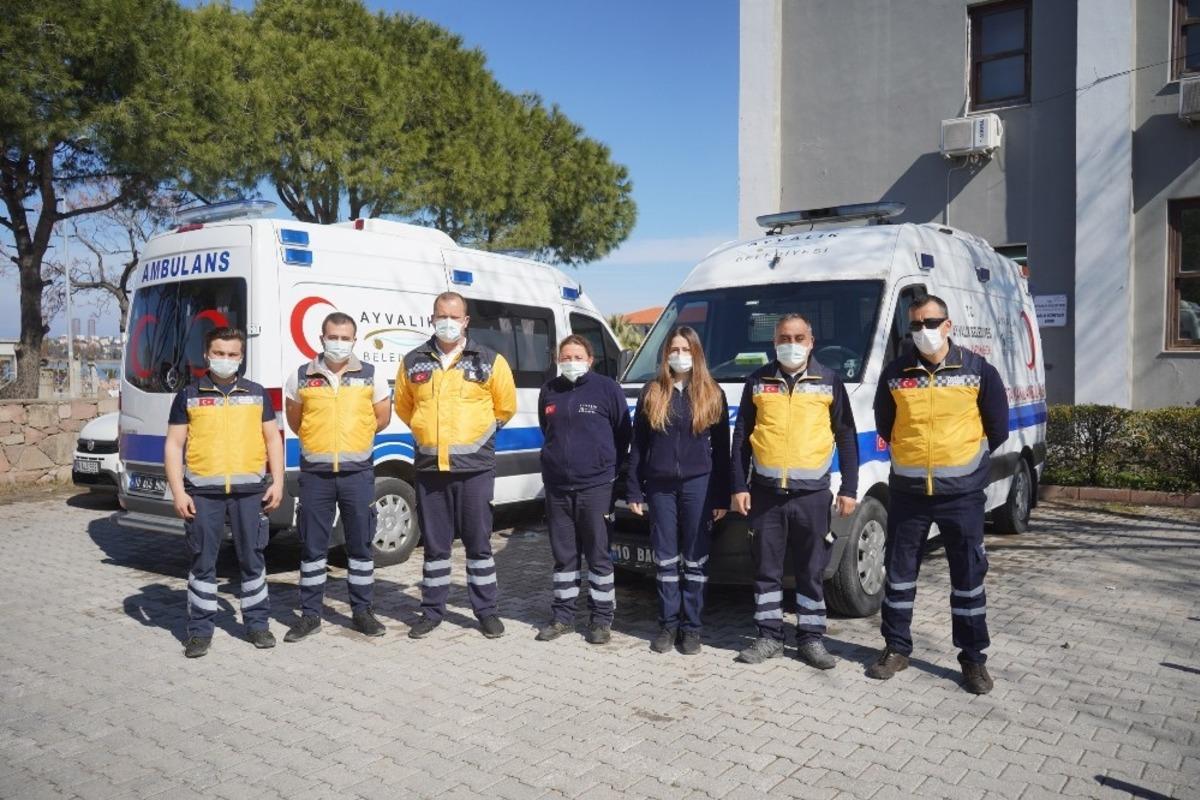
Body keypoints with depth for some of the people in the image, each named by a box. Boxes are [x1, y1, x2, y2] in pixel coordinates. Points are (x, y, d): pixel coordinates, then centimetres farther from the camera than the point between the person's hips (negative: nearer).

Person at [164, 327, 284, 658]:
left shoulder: (256, 393, 11)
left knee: (252, 558, 8)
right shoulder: (189, 395, 6)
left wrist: (277, 482, 4)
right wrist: (178, 491, -4)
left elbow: (273, 439, 13)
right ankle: (200, 629, 15)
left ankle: (257, 623, 20)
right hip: (203, 491, -1)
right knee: (203, 562, 4)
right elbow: (174, 445, 5)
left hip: (250, 489, 1)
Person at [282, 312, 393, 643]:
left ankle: (362, 611, 19)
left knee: (361, 544, 7)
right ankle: (310, 614, 18)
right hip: (315, 472, 0)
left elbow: (382, 418, 10)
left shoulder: (370, 376, 2)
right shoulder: (301, 377, 3)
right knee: (312, 546, 6)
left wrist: (352, 437, 9)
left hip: (358, 471, 0)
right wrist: (321, 440, 9)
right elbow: (294, 420, 15)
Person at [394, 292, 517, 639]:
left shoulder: (489, 361, -1)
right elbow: (403, 406, 20)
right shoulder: (413, 362, 6)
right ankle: (432, 610, 22)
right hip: (429, 466, 2)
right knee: (434, 543, 11)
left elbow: (505, 406, 9)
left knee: (478, 541, 6)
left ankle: (486, 610, 17)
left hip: (474, 466, -2)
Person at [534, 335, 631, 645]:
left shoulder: (606, 388, -3)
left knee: (598, 555, 2)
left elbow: (623, 434, 2)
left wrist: (609, 469, 5)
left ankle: (601, 618, 13)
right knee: (564, 555, 11)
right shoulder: (549, 391, 10)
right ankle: (563, 615, 22)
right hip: (557, 487, 4)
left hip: (595, 486, -4)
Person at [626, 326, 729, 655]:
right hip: (659, 485, 1)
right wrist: (633, 490, 2)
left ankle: (691, 626, 14)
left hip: (698, 484, -1)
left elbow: (721, 449, 3)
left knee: (694, 560, 5)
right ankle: (668, 623, 18)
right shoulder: (651, 393, 7)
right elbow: (637, 445, 7)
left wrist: (721, 496, -2)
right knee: (666, 559, 8)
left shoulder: (713, 394, 4)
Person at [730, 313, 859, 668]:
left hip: (812, 492, -1)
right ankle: (769, 636, 19)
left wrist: (849, 488, 0)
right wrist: (739, 486, 2)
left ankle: (811, 638, 19)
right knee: (766, 569, 8)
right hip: (765, 491, 1)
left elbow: (846, 438, 6)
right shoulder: (758, 381, 6)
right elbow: (741, 437, 8)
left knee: (812, 571, 7)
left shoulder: (829, 381, 4)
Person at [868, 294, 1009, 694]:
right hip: (907, 491, 2)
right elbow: (884, 427, 13)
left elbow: (998, 428, 5)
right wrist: (912, 455, 10)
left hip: (962, 492, -1)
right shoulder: (894, 373, 1)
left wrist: (964, 458, 10)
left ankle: (973, 657, 18)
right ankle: (896, 648, 23)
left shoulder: (978, 370, -3)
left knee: (968, 574, 5)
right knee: (899, 571, 9)